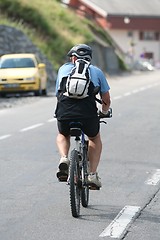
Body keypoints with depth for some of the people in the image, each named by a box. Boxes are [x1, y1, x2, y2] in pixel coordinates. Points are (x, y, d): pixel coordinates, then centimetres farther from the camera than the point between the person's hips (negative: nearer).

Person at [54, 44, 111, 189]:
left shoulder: (63, 69, 24)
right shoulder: (96, 71, 21)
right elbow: (106, 100, 22)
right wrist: (104, 112, 44)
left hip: (64, 115, 1)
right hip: (88, 115, -1)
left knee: (63, 136, 35)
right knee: (95, 139, 32)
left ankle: (64, 158, 6)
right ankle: (93, 174, 18)